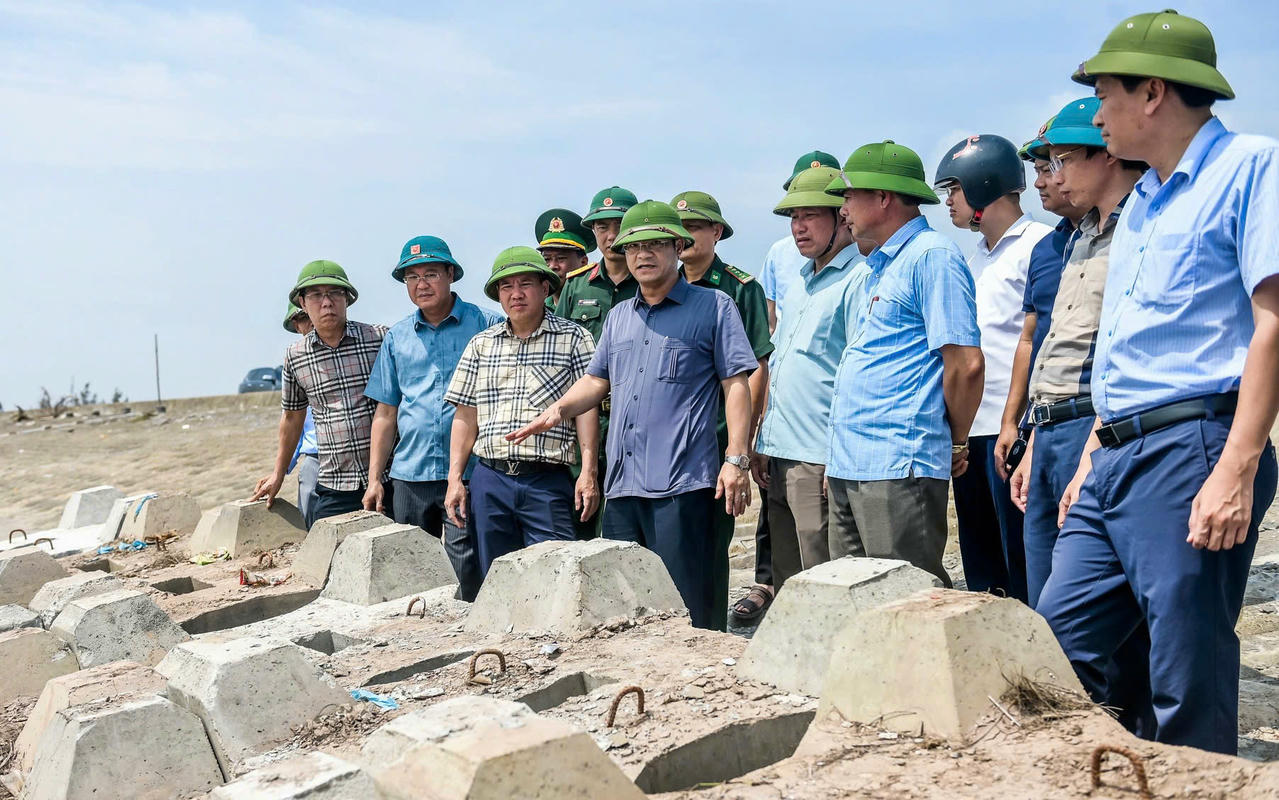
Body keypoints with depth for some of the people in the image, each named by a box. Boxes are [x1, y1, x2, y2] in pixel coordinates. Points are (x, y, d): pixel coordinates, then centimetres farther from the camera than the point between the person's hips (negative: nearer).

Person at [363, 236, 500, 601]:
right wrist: (374, 479, 10)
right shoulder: (396, 337, 13)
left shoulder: (486, 325, 1)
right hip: (410, 474, 4)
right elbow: (385, 413, 16)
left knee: (468, 574, -8)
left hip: (469, 474, -4)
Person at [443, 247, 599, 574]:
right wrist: (455, 478, 8)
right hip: (489, 480, 4)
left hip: (548, 481, -3)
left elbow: (586, 407, -2)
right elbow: (465, 415, 13)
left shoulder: (573, 338, 3)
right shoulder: (481, 344, 14)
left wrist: (588, 472, -10)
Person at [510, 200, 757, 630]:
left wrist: (736, 460, -10)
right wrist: (558, 410, 6)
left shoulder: (713, 307, 3)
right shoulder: (619, 316, 21)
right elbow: (597, 380, 26)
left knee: (684, 610, -6)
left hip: (682, 482, -6)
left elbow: (736, 384, -1)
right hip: (622, 482, 7)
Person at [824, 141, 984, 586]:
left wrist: (956, 443, -3)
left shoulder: (932, 257, -9)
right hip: (848, 467, 10)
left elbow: (966, 363, -15)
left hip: (898, 469, -10)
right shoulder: (876, 270, 21)